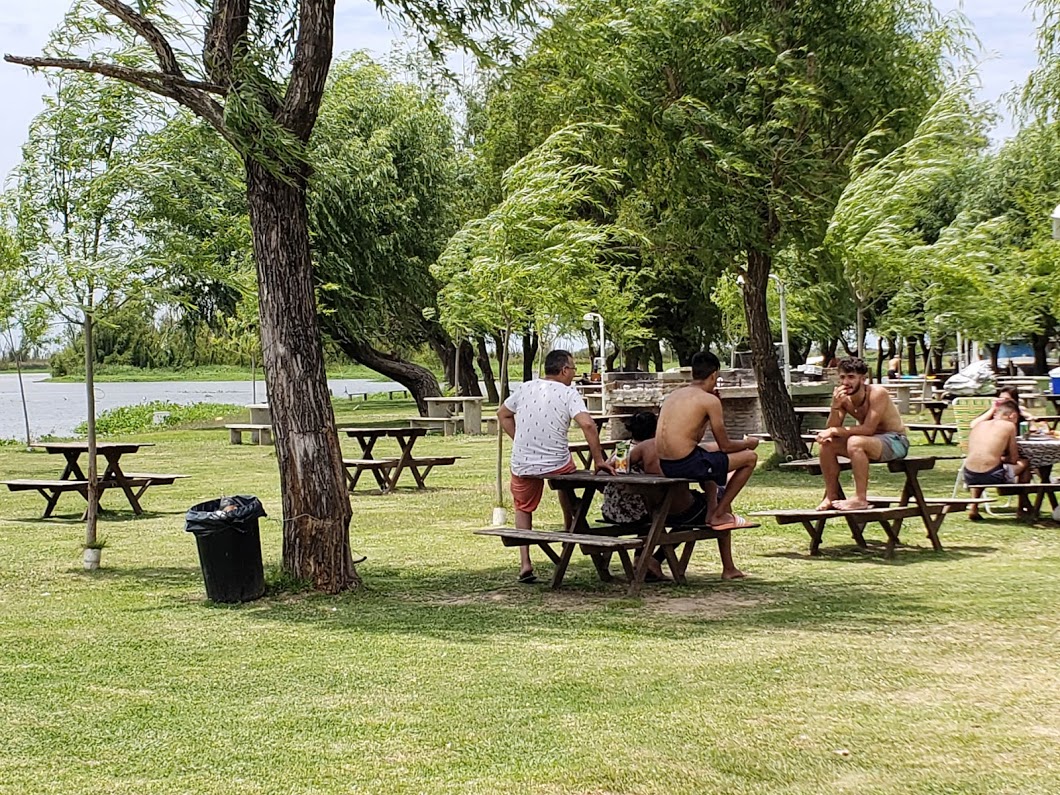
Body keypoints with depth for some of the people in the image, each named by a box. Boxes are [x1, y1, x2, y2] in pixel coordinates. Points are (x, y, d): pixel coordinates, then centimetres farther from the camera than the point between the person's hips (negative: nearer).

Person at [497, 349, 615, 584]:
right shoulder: (568, 393, -8)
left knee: (523, 508, 25)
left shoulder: (526, 388, 5)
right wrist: (599, 461, -14)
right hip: (556, 464, -2)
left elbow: (502, 415, 18)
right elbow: (587, 425, -20)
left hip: (522, 465, 2)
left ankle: (525, 563, 11)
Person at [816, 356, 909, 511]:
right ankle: (831, 496, 1)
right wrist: (835, 407, -25)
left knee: (855, 442, -33)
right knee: (827, 443, -9)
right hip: (872, 442, 7)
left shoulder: (877, 393, -21)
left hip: (896, 441, -7)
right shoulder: (843, 397, -3)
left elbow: (868, 429, -28)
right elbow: (831, 430, -8)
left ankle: (861, 499, -27)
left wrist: (836, 430, -26)